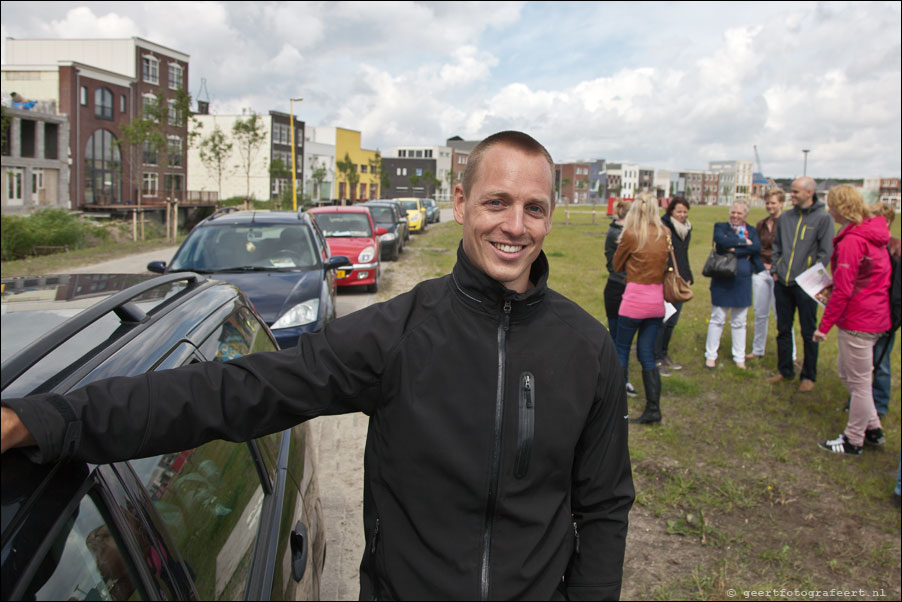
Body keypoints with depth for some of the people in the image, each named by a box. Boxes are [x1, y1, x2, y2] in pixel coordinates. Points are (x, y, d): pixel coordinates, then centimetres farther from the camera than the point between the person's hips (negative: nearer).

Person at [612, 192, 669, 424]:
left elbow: (617, 265, 2)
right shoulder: (665, 235, 4)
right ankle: (653, 408, 10)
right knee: (646, 354, 11)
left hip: (635, 298, -5)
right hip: (657, 300, 5)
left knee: (622, 350, 10)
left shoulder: (631, 234, -11)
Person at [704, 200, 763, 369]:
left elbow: (757, 248, -9)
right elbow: (721, 240, -19)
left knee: (739, 322, 10)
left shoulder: (751, 231, 9)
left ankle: (739, 358, 19)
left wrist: (735, 250, -16)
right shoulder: (721, 227, 3)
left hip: (743, 281, 2)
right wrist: (744, 243, -13)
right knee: (717, 319, 4)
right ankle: (711, 355, 14)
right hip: (722, 280, -2)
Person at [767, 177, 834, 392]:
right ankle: (785, 370, 25)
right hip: (782, 284, 5)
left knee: (808, 333, 4)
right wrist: (775, 270, 7)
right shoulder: (785, 217, 9)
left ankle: (809, 375, 16)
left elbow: (825, 252, -8)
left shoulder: (823, 218, -6)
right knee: (783, 330, 12)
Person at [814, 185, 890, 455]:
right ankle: (873, 428, 31)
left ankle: (853, 441, 19)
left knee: (858, 382, 4)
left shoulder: (851, 241, -21)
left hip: (857, 321, -10)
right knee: (845, 371, 22)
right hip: (875, 316, 10)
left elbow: (843, 291, -22)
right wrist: (833, 286, 9)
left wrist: (824, 326, -16)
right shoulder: (873, 234, 8)